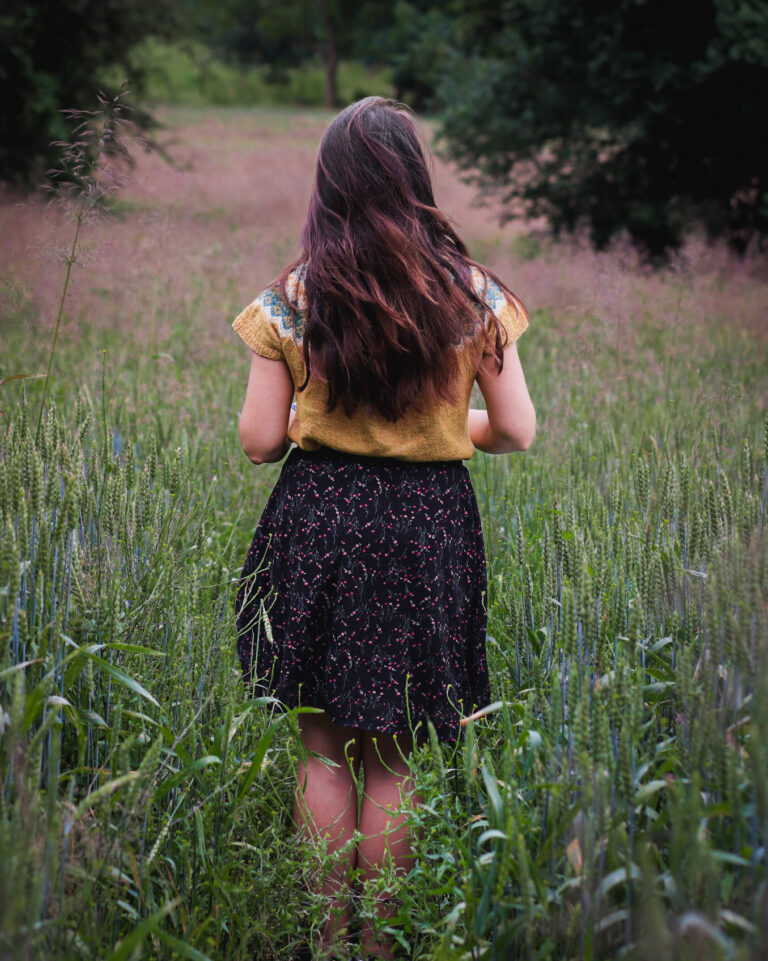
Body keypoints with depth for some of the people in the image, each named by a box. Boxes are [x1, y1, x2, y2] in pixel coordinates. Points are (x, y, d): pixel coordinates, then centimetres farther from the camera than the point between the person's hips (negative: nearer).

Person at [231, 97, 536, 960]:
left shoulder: (291, 299, -5)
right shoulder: (473, 295, -4)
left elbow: (260, 441, -5)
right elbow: (516, 432, -2)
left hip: (318, 519, 0)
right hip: (429, 525, 1)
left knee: (325, 750, 13)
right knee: (392, 760, 12)